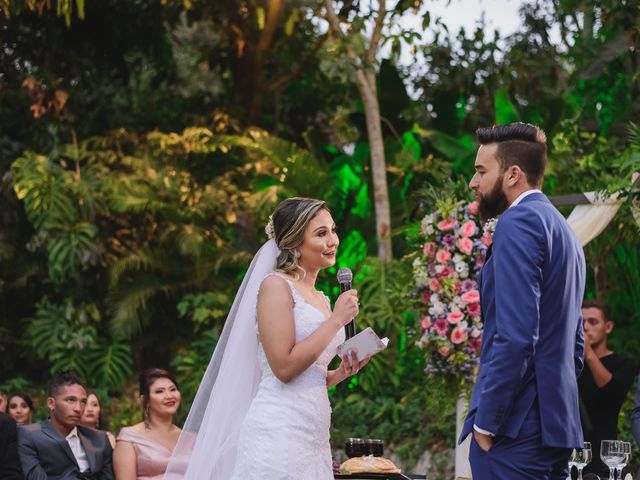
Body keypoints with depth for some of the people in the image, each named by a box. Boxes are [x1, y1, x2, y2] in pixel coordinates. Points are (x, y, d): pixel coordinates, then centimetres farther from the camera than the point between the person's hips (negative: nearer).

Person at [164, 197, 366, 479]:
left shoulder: (319, 298, 18)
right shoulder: (276, 286, -6)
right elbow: (284, 367, -16)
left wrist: (341, 373, 5)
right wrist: (336, 320, -11)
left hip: (314, 433, 8)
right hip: (279, 432, -8)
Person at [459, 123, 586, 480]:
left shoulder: (518, 222, -11)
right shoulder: (563, 230, 18)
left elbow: (515, 337, -21)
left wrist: (486, 421, -16)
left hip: (518, 424, -9)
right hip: (556, 421, 9)